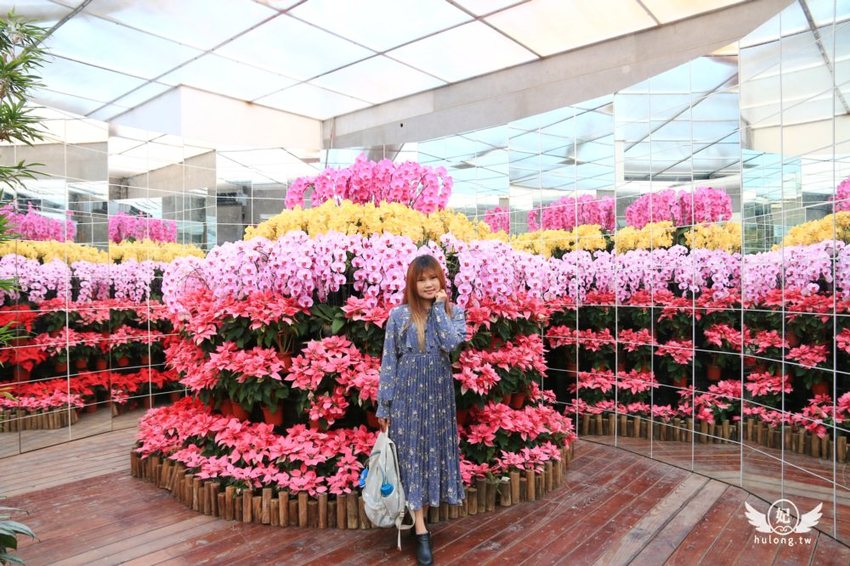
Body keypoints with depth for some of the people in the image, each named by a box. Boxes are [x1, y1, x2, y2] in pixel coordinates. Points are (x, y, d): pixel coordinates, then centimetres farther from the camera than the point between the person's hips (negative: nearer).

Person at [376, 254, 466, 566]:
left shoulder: (453, 311, 2)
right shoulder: (399, 315, -4)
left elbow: (451, 343, -18)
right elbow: (388, 361, -2)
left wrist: (439, 306, -12)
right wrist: (383, 404, -3)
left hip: (438, 394, 2)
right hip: (407, 394, -2)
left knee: (433, 453, 10)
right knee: (411, 455, 0)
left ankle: (421, 517, 28)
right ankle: (421, 532, 7)